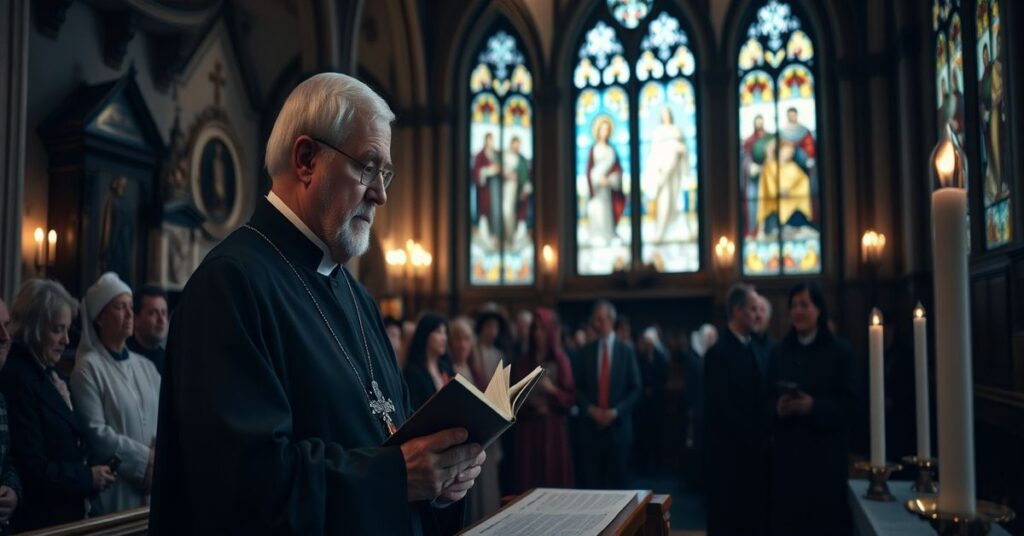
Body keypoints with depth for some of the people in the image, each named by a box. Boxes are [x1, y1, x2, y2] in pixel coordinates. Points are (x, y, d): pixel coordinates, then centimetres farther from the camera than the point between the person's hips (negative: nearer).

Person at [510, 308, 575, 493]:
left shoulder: (561, 362, 4)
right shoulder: (522, 362, 10)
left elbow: (571, 398, 1)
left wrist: (552, 390, -15)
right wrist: (530, 402, -9)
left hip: (553, 428, -1)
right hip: (527, 427, 1)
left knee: (554, 476, -2)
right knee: (528, 479, -2)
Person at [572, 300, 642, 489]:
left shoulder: (626, 351, 4)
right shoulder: (585, 352, 7)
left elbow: (636, 388, 1)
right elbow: (577, 388, 7)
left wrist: (616, 411, -10)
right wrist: (589, 409, -10)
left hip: (618, 425, -1)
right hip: (590, 425, 1)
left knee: (616, 480, 5)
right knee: (588, 481, 0)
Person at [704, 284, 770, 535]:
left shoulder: (754, 347, 10)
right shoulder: (719, 352, -12)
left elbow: (758, 397, 11)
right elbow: (722, 407, -16)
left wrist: (765, 435, -3)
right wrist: (757, 438, -12)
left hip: (754, 450, 7)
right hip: (729, 451, -7)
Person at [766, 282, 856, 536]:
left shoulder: (839, 351, 0)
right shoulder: (779, 352, 10)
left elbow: (848, 403, -5)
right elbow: (767, 400, 9)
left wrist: (814, 406, -20)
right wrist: (778, 408, -13)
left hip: (827, 454, -3)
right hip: (788, 453, 3)